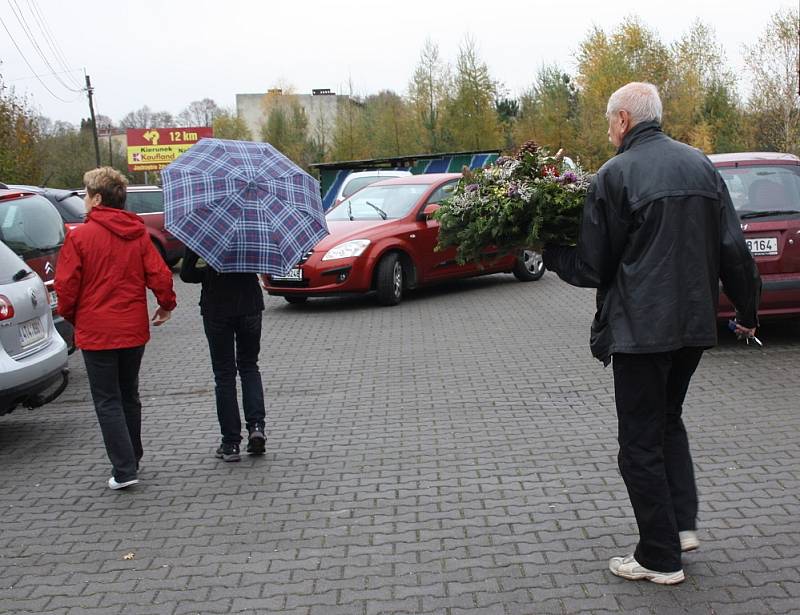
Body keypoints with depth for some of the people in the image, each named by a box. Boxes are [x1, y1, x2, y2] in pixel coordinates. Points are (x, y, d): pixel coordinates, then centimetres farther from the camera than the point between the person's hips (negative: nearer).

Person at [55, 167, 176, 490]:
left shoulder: (79, 236, -11)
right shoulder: (139, 234, 2)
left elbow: (66, 286, -10)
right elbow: (160, 275, -3)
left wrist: (70, 315, 8)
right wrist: (166, 305, 15)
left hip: (96, 332, -5)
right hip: (134, 330, 5)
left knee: (107, 402, 2)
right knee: (129, 396, 19)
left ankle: (124, 470, -3)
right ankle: (132, 459, 29)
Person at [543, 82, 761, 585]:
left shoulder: (615, 176, -11)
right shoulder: (701, 165, 7)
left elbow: (592, 268, -7)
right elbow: (733, 248, 7)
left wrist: (549, 254, 11)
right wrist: (748, 308, 19)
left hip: (642, 326, -6)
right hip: (695, 321, 7)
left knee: (642, 443, 4)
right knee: (668, 420, 25)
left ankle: (661, 557, 10)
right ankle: (683, 523, 19)